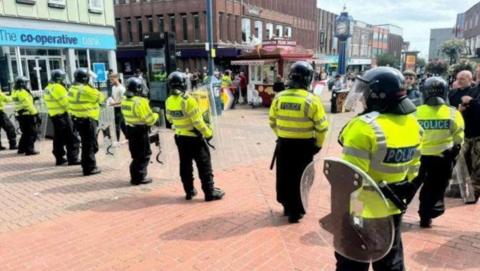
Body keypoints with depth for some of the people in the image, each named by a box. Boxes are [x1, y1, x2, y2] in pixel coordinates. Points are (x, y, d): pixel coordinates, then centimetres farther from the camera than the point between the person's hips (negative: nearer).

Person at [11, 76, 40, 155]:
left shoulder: (15, 92, 12)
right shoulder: (23, 92, -15)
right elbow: (29, 105, -19)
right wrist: (35, 114, -17)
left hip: (20, 115, 9)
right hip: (27, 115, -9)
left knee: (25, 133, 20)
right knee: (32, 133, -3)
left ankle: (21, 148, 25)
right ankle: (30, 150, -4)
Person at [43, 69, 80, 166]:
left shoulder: (48, 88, 14)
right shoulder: (58, 87, -15)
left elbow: (54, 101, 16)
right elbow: (66, 101, -17)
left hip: (53, 115, 10)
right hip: (62, 115, -10)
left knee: (58, 138, 15)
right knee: (71, 138, -5)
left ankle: (59, 158, 19)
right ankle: (73, 159, -5)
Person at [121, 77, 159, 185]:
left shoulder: (125, 101, 6)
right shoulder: (140, 102, -20)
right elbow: (150, 119, -18)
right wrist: (156, 115, 2)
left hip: (131, 130, 9)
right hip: (140, 132, -8)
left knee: (136, 155, 18)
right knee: (144, 155, 3)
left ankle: (135, 176, 25)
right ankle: (139, 177, 5)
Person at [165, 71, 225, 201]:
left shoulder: (169, 101, -1)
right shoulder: (188, 100, -22)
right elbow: (197, 121, -20)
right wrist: (208, 133, -8)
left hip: (180, 137, 7)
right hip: (194, 137, -7)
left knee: (185, 165, 15)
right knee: (204, 165, 2)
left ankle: (189, 191, 24)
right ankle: (210, 192, 7)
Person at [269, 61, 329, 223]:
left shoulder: (279, 98, -3)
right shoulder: (311, 100, -15)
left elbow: (272, 121, 7)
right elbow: (322, 126, -10)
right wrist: (318, 144, 5)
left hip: (283, 144, 4)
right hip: (304, 146, -3)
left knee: (284, 176, 19)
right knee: (299, 178, 10)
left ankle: (287, 205, 35)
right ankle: (295, 211, 19)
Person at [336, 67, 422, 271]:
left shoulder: (365, 127, -26)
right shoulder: (412, 124, -1)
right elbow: (413, 169, 8)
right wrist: (401, 196, 20)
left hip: (361, 210, -7)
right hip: (393, 208, 7)